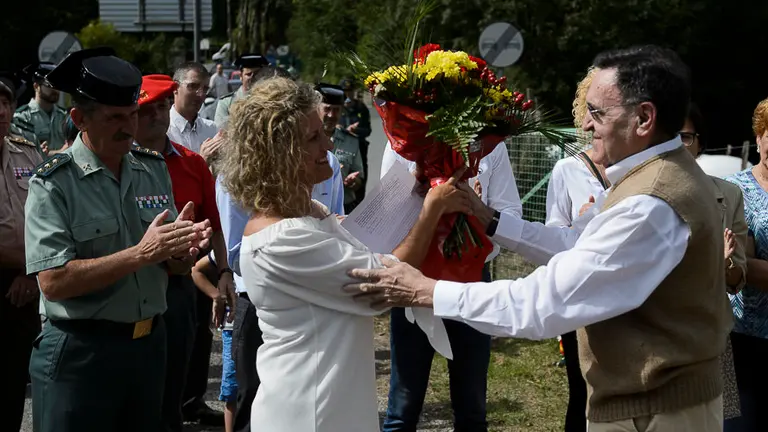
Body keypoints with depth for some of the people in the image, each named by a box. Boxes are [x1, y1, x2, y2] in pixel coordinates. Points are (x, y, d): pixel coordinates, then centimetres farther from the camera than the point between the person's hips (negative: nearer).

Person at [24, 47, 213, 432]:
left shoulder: (154, 169, 5)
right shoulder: (53, 184, -12)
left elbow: (172, 267, 9)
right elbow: (54, 281, -21)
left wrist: (184, 249, -14)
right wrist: (141, 254, -24)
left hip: (149, 343, 5)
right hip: (79, 353, -5)